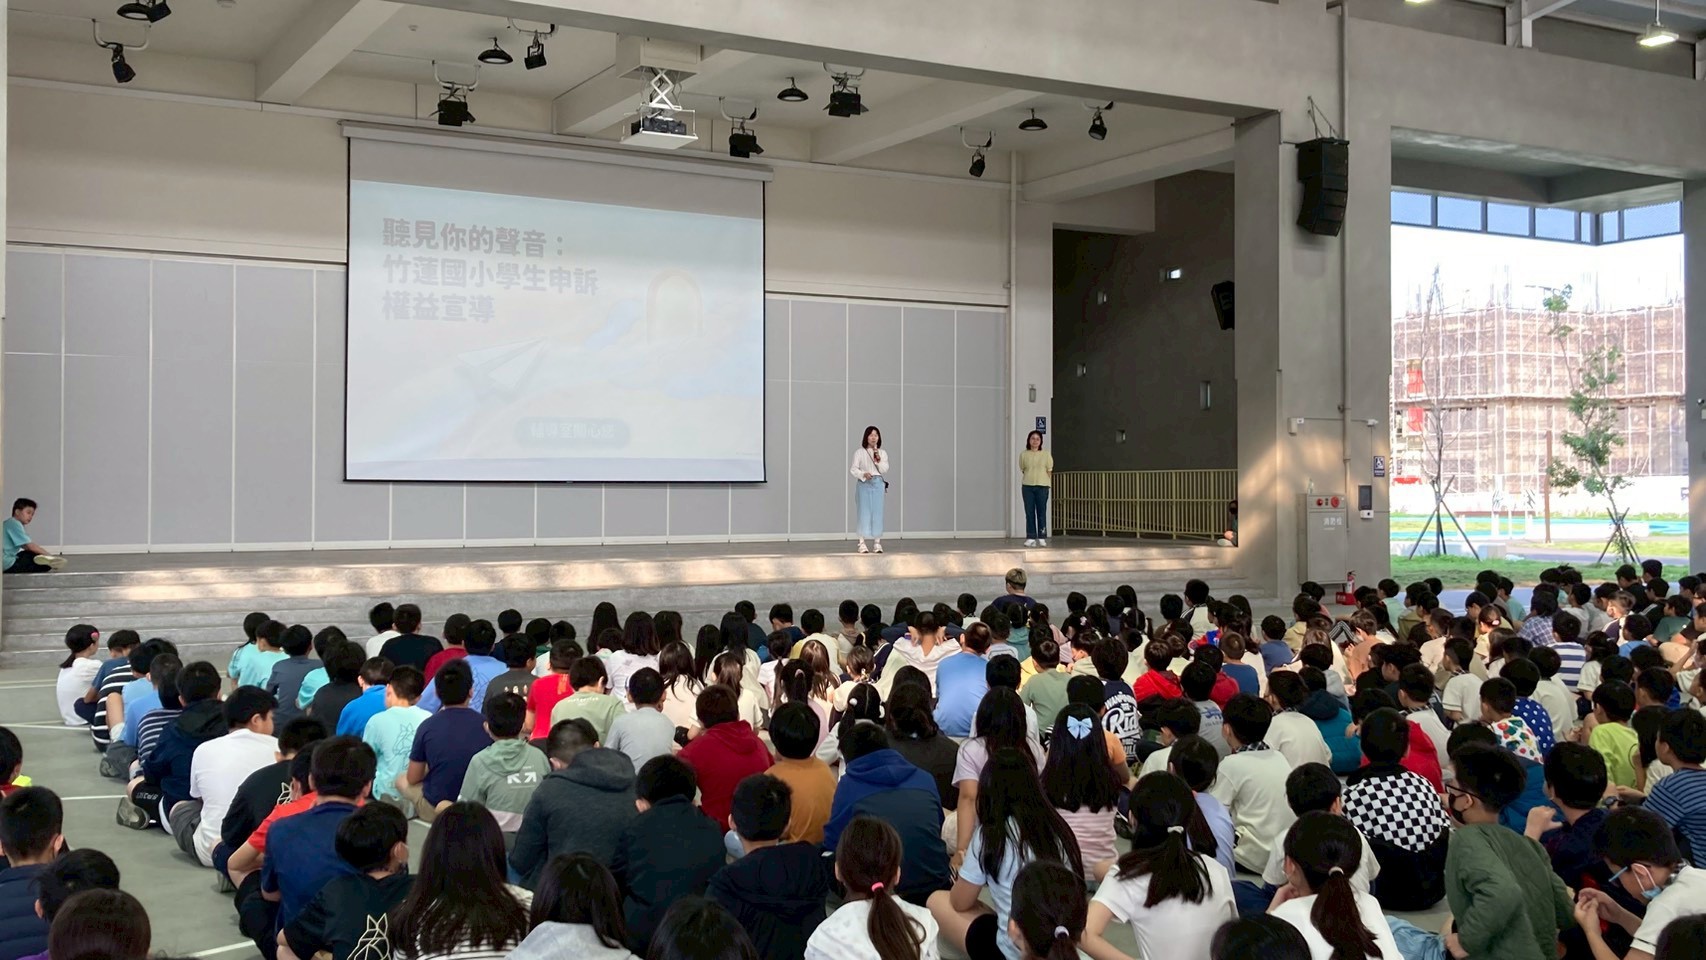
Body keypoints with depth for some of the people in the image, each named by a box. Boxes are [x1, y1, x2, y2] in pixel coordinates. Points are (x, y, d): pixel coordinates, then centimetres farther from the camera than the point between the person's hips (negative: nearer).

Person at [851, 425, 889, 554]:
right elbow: (854, 469, -2)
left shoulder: (882, 453, 10)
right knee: (864, 512, -4)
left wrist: (879, 460, -13)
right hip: (864, 484, -2)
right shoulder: (859, 452, 2)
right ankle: (862, 543, -2)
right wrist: (863, 474, -19)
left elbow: (885, 469, 2)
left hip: (878, 484, 2)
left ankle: (877, 542, 7)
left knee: (878, 513, 1)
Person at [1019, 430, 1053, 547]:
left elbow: (1049, 471, 4)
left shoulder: (1046, 454, 3)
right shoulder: (1023, 455, 5)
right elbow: (1022, 470, 9)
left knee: (1042, 512, -1)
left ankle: (1042, 538, 6)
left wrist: (1048, 484, 0)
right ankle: (1031, 538, 5)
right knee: (1029, 512, 1)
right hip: (1027, 486, 1)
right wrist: (1030, 479, 3)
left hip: (1042, 486, -1)